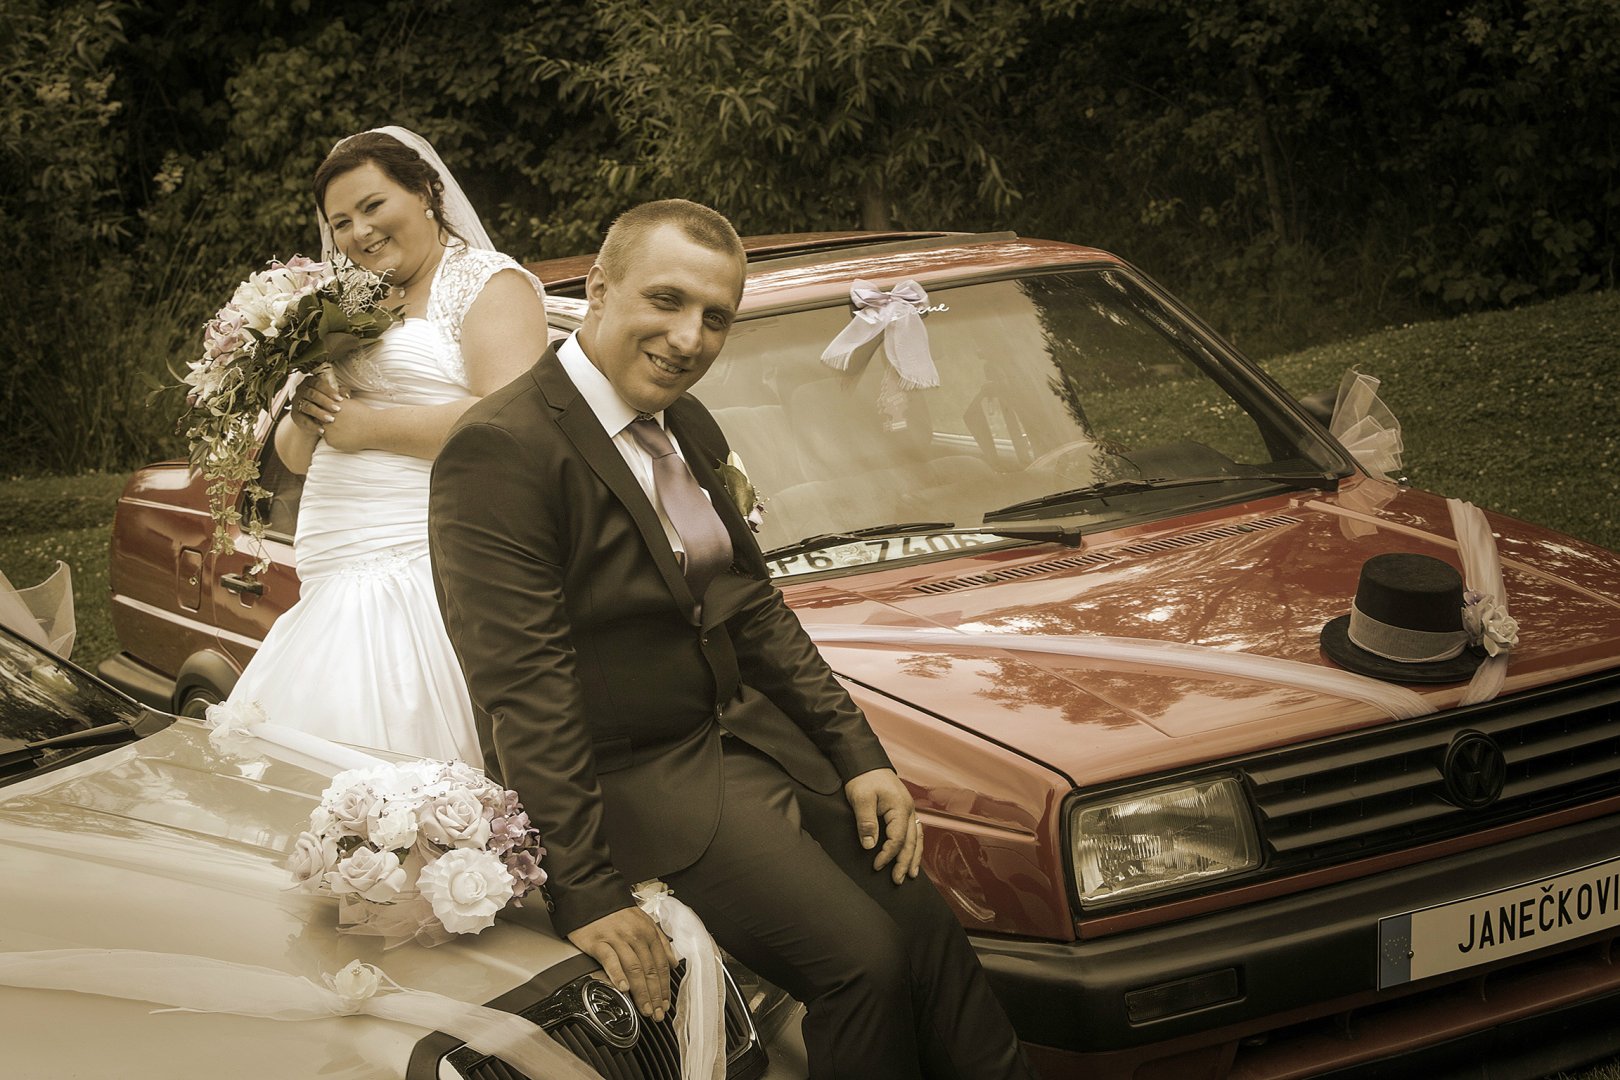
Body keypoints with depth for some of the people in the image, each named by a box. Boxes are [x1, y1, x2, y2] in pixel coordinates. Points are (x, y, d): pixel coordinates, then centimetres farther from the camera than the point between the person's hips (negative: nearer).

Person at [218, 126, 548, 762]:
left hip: (424, 584, -8)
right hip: (335, 591, 8)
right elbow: (296, 458, 25)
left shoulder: (489, 283, 0)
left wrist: (368, 426, -11)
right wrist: (305, 418, 1)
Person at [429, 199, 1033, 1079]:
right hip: (630, 778, -9)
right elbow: (521, 685, -22)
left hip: (746, 735, 9)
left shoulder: (687, 428, 10)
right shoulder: (501, 452, -19)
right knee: (862, 958, -18)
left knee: (925, 928, 0)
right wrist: (584, 891, -25)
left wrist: (858, 756, 6)